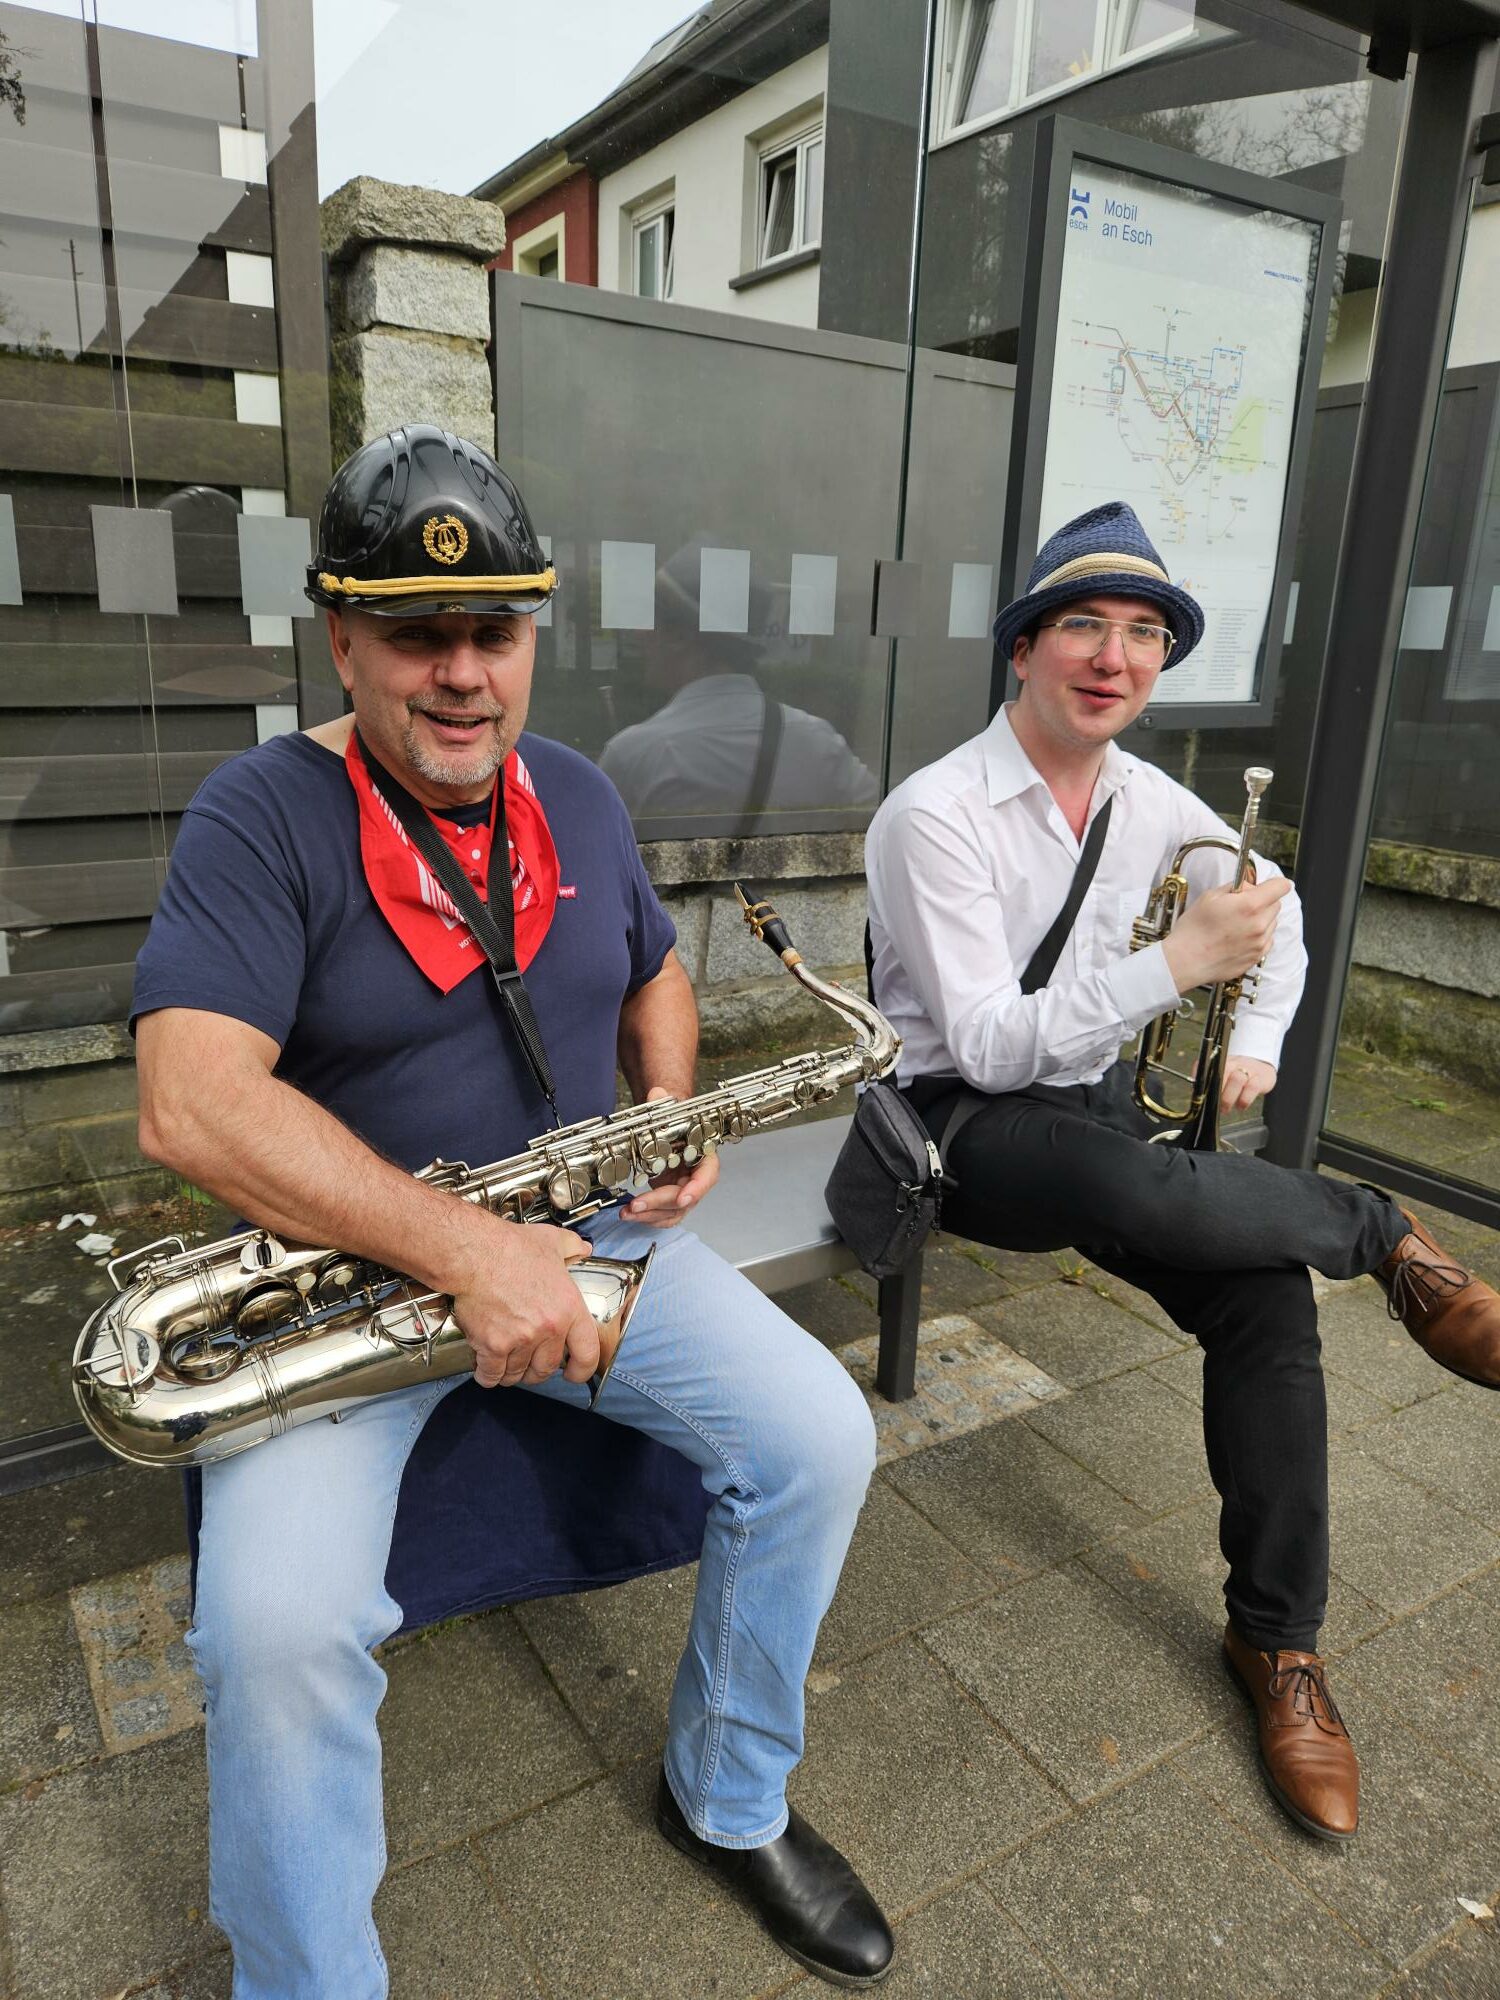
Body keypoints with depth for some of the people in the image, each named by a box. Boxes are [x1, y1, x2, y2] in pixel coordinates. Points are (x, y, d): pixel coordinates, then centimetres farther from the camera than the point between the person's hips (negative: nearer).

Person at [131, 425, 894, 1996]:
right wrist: (462, 1251, -31)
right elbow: (187, 1104, -24)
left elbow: (651, 971, 21)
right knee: (278, 1624, -26)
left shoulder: (576, 795, 7)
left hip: (584, 1228, 5)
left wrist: (669, 1105, -1)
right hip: (349, 1260, -4)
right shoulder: (260, 818, -12)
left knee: (821, 1441, -9)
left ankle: (731, 1803, 18)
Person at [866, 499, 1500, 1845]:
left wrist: (1260, 1039, 10)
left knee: (1267, 1297, -16)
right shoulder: (937, 813, -16)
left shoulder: (1149, 802, 4)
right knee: (1138, 1189, -38)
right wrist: (1177, 963, -28)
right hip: (962, 1120, -6)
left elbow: (1276, 904, 23)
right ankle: (1390, 1242, -8)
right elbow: (988, 1043, -22)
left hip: (1095, 1104, 6)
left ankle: (1279, 1643, 4)